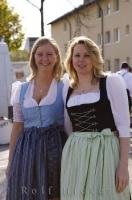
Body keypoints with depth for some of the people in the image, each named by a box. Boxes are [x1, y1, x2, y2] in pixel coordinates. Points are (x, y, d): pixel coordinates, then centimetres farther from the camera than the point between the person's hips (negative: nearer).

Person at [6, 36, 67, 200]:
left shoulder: (64, 88, -1)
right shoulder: (21, 90, 6)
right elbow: (17, 126, 10)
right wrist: (11, 162, 9)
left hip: (56, 148, -2)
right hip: (27, 150, 3)